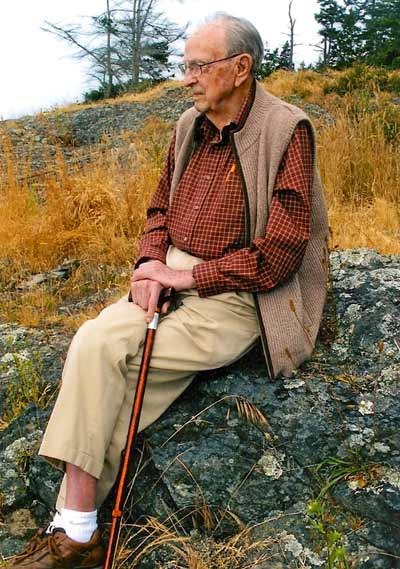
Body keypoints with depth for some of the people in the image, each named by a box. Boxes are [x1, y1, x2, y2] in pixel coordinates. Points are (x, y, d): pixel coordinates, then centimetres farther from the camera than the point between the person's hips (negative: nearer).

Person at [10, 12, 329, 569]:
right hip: (173, 279, 7)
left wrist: (188, 276, -15)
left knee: (100, 355, -21)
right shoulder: (188, 125, 11)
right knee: (92, 342, -19)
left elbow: (280, 253, -16)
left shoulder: (286, 131, -10)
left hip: (232, 297, -6)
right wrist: (151, 262, -1)